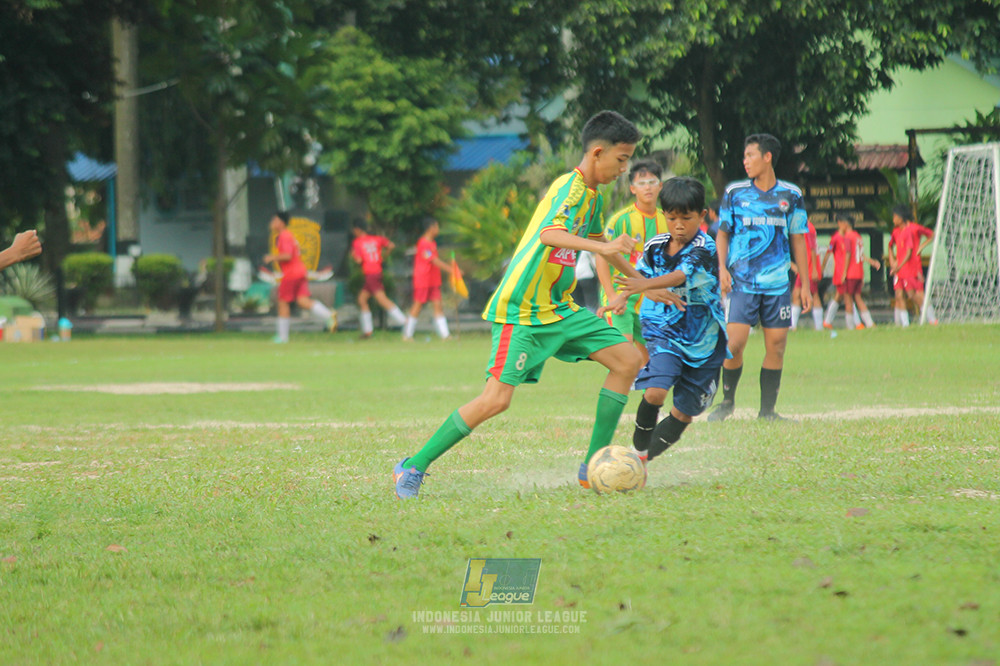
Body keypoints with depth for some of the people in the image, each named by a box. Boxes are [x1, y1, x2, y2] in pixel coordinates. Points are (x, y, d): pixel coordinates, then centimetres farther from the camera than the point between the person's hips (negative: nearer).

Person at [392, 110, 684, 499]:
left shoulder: (593, 198, 13)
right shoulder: (569, 187, -16)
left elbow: (598, 242, 33)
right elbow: (549, 233, -36)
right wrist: (601, 247, -47)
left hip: (559, 309, 9)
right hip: (521, 311, -9)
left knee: (627, 360, -1)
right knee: (497, 399, -16)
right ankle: (413, 467, -2)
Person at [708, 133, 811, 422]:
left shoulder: (790, 195, 6)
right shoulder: (735, 192, 5)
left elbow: (797, 240, 11)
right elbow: (723, 233, 11)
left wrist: (805, 285, 9)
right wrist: (722, 268, -5)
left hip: (778, 283, 1)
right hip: (742, 281, -1)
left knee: (776, 345, -1)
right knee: (734, 342, -12)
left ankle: (767, 410, 10)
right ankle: (727, 401, 9)